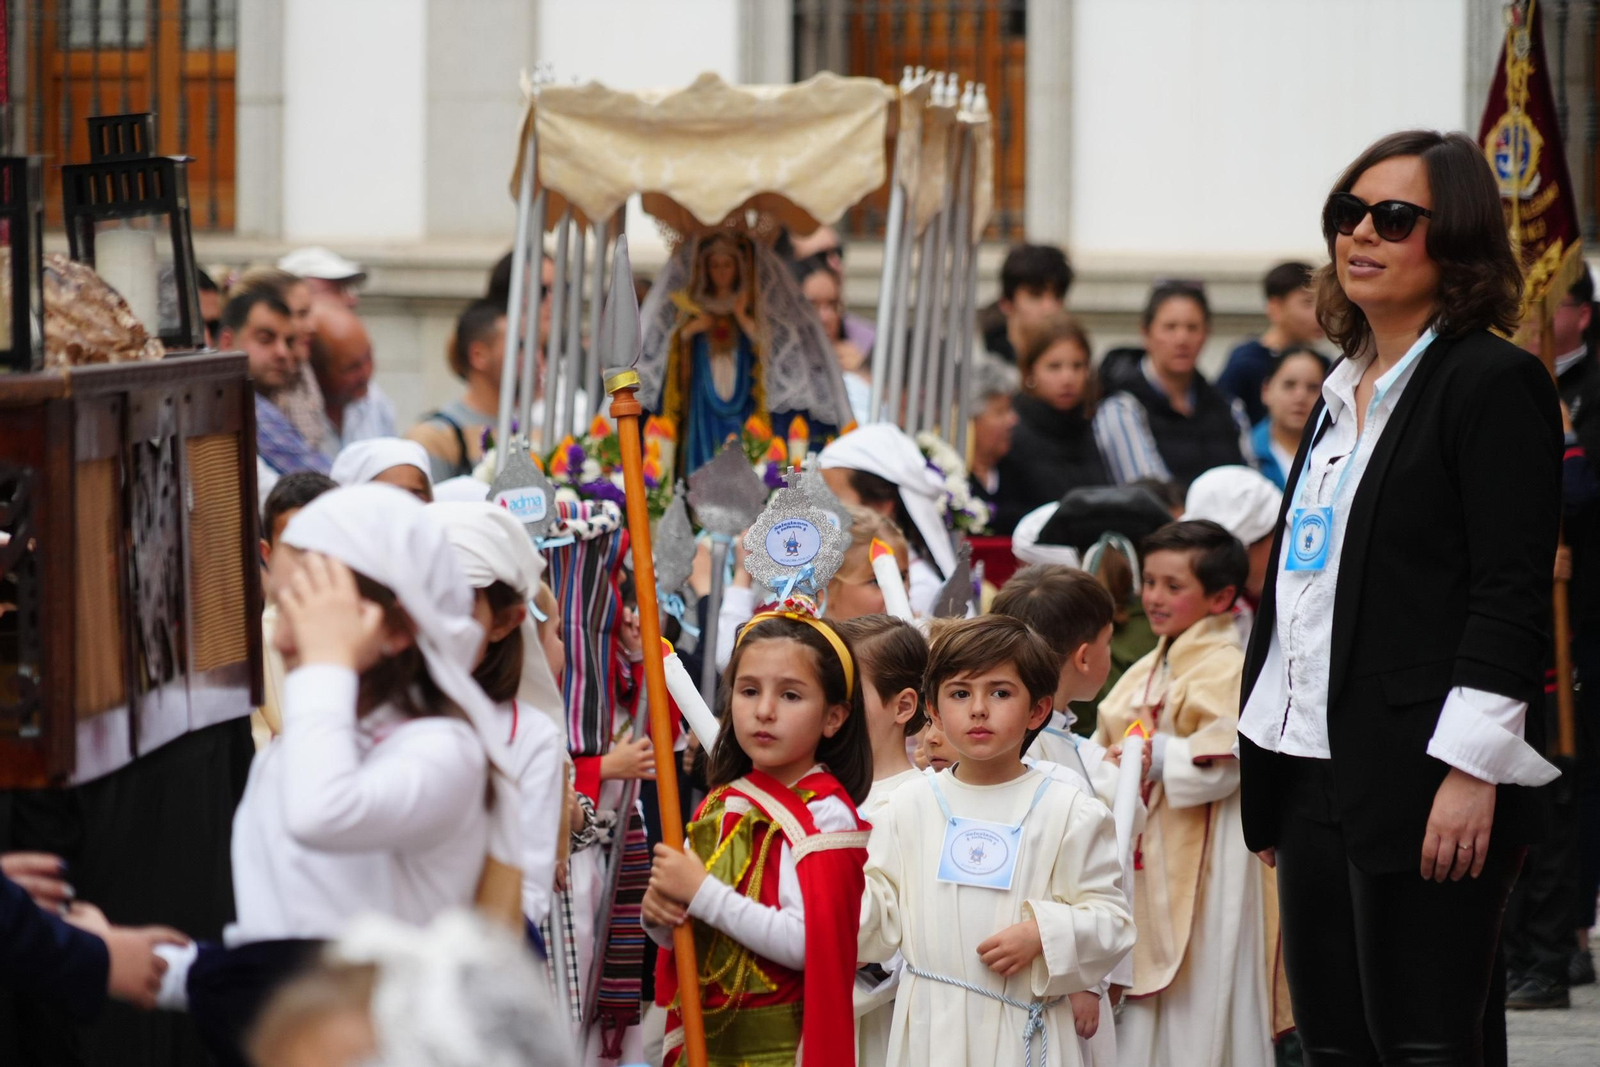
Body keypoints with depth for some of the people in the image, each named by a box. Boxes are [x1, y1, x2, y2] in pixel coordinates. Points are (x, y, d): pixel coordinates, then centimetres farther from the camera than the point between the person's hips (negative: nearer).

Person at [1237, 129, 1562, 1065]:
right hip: (1318, 774, 9)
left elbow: (1512, 593, -14)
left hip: (1425, 777, -9)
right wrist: (1268, 777, 19)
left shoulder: (1494, 383, -7)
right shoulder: (1345, 393, 18)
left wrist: (1470, 770, -21)